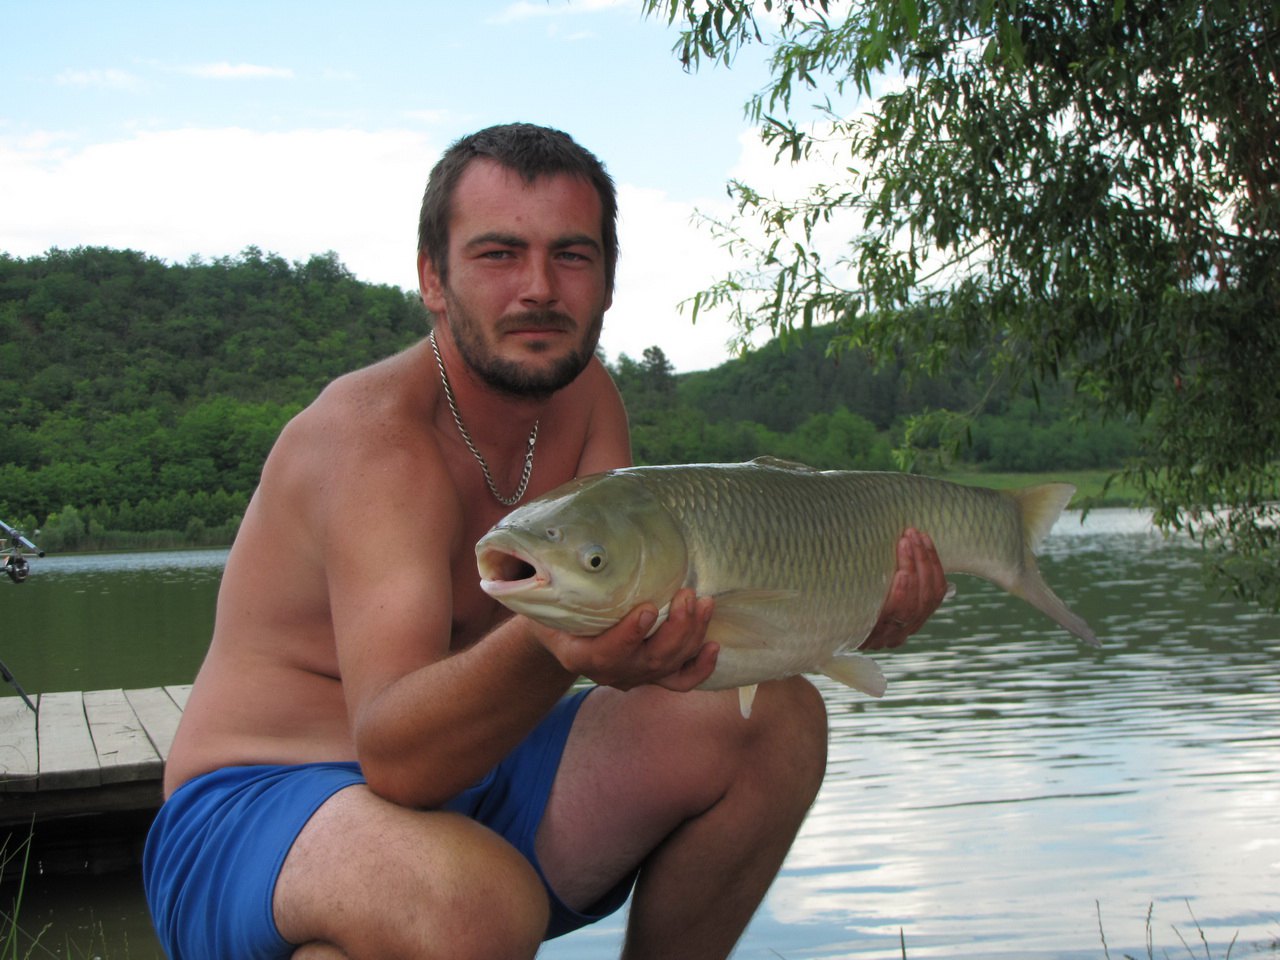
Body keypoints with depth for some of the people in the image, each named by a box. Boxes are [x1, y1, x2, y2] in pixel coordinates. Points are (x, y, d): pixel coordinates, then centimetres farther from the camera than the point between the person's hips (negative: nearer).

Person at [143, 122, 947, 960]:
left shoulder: (584, 397, 4)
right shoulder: (375, 432, -22)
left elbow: (647, 605, -7)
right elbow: (395, 754, -34)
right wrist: (548, 644, -53)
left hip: (466, 780, 8)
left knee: (774, 717, -5)